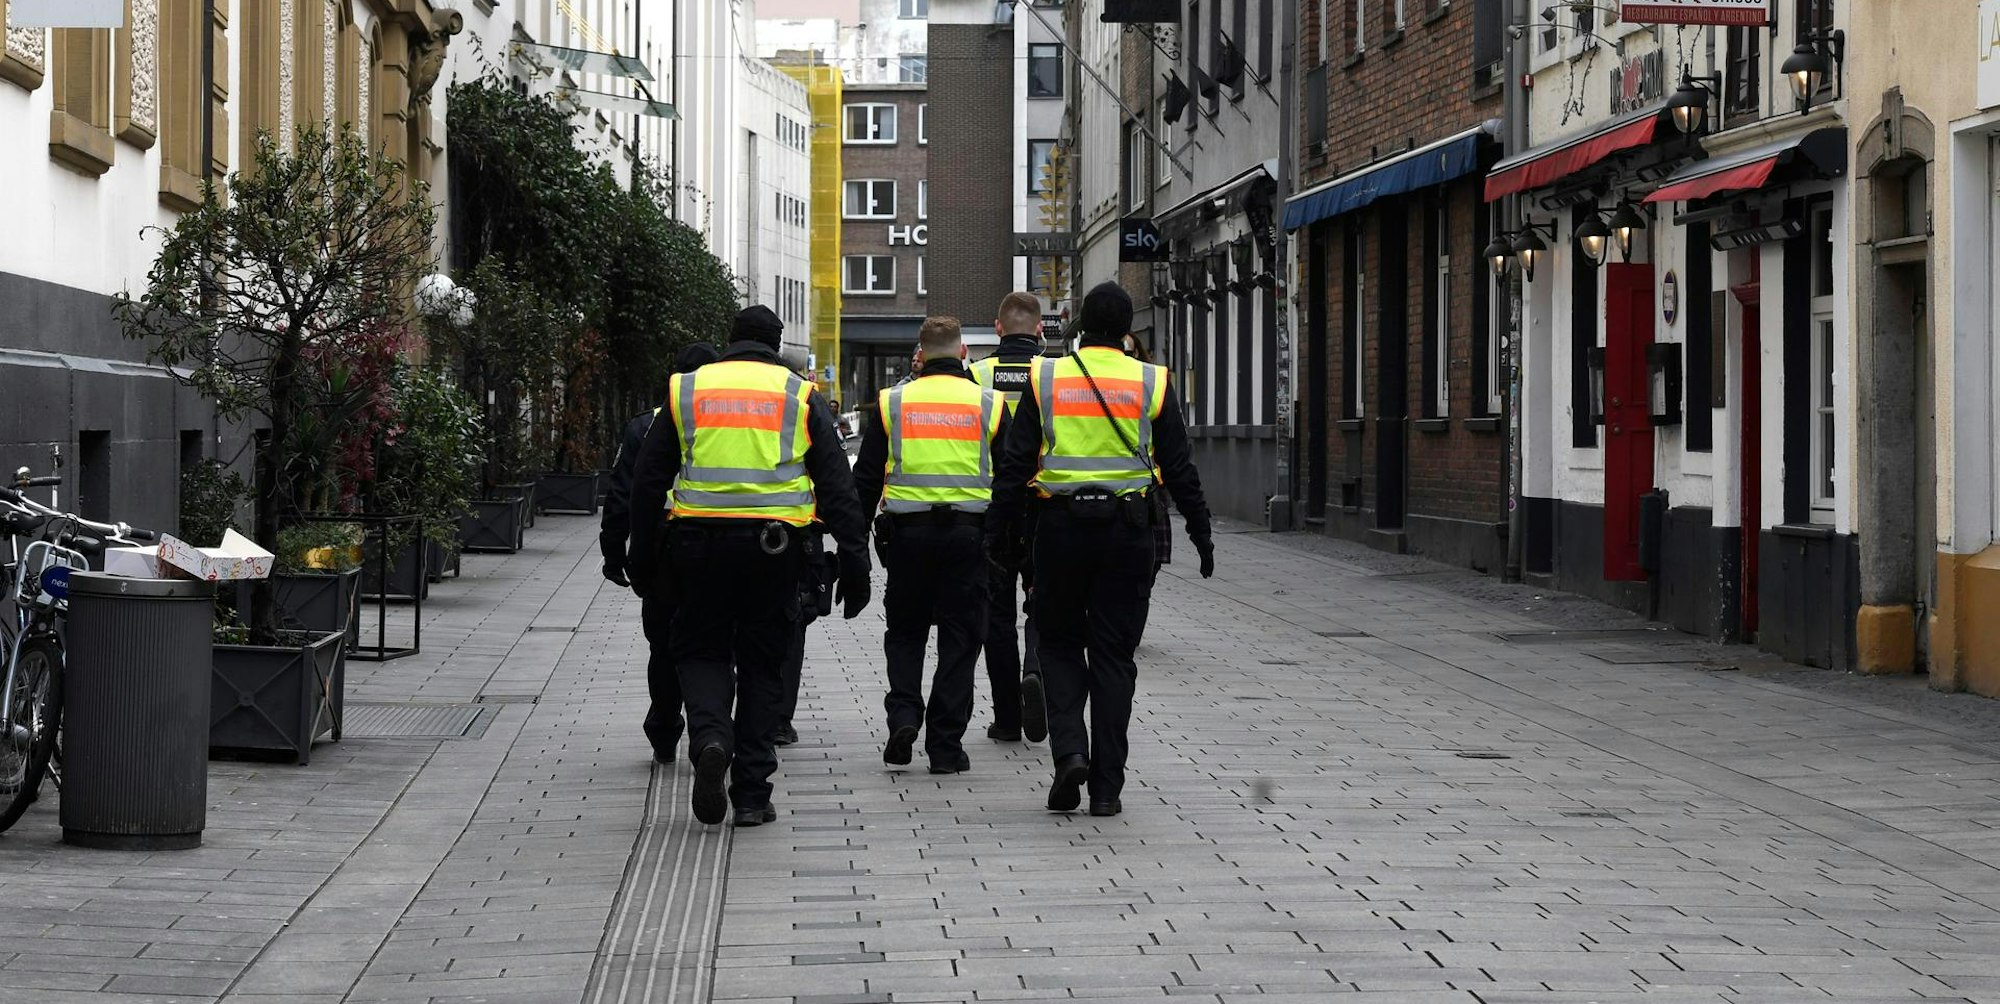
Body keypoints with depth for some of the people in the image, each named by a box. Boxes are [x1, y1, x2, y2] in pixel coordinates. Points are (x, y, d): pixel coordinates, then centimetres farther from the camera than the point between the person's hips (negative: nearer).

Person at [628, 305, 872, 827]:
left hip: (699, 544, 0)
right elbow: (838, 487, 2)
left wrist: (643, 562, 15)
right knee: (762, 666, 10)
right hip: (774, 547, 0)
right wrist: (855, 562, 1)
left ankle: (710, 737, -17)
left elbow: (647, 483, 10)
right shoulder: (801, 397, 9)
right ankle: (752, 794, 8)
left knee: (701, 652, 13)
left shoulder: (685, 392, 11)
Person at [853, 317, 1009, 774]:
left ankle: (903, 715, -5)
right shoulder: (988, 405, 4)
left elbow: (866, 477, 5)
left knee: (905, 631, 15)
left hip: (907, 531, 0)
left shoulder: (893, 402, 5)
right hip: (969, 532, 0)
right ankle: (945, 744, 4)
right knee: (959, 638, 5)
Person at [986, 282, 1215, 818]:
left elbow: (1014, 465, -1)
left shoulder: (1045, 378, 0)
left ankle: (1069, 749, -7)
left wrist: (1000, 532, 4)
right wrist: (1201, 534, 10)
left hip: (1060, 527, 0)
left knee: (1060, 643, 15)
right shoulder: (1151, 383, 1)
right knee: (1113, 654, 7)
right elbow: (1179, 470, 3)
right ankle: (1106, 785, 5)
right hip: (1127, 528, 0)